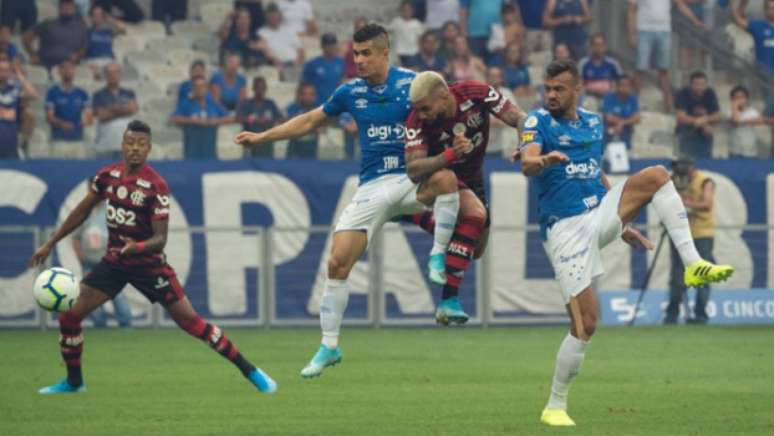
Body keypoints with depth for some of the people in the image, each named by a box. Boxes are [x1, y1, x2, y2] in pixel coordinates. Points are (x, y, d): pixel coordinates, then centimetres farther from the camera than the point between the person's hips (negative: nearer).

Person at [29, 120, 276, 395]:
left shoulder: (156, 186, -18)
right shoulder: (107, 176, -3)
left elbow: (160, 238, -19)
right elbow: (82, 211, 12)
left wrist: (138, 247, -40)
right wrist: (50, 244, 13)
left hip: (147, 264, -5)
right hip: (113, 261, 5)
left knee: (190, 321, -8)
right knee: (69, 316, -5)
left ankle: (249, 371, 1)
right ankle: (73, 381, 16)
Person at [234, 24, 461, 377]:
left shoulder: (412, 83, -3)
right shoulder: (350, 93, 7)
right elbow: (309, 122, 19)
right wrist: (262, 137, 16)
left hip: (413, 178, -3)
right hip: (373, 186, 3)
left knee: (445, 178, -38)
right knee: (337, 262, -6)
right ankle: (329, 346, 7)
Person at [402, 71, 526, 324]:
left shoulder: (477, 94, -25)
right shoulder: (417, 122, -28)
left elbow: (517, 118, -20)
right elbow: (413, 172, -34)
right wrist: (450, 155, -49)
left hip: (472, 179, 5)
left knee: (476, 250, 9)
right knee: (475, 213, -33)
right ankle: (448, 301, -34)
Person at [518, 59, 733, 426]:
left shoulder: (593, 123, 14)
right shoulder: (539, 121, -5)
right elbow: (528, 164, -25)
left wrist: (622, 224, 28)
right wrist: (543, 160, -48)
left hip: (600, 215, 5)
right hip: (566, 228, -5)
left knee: (655, 175, -18)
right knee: (585, 324, -11)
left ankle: (693, 265, -23)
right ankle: (555, 407, 6)